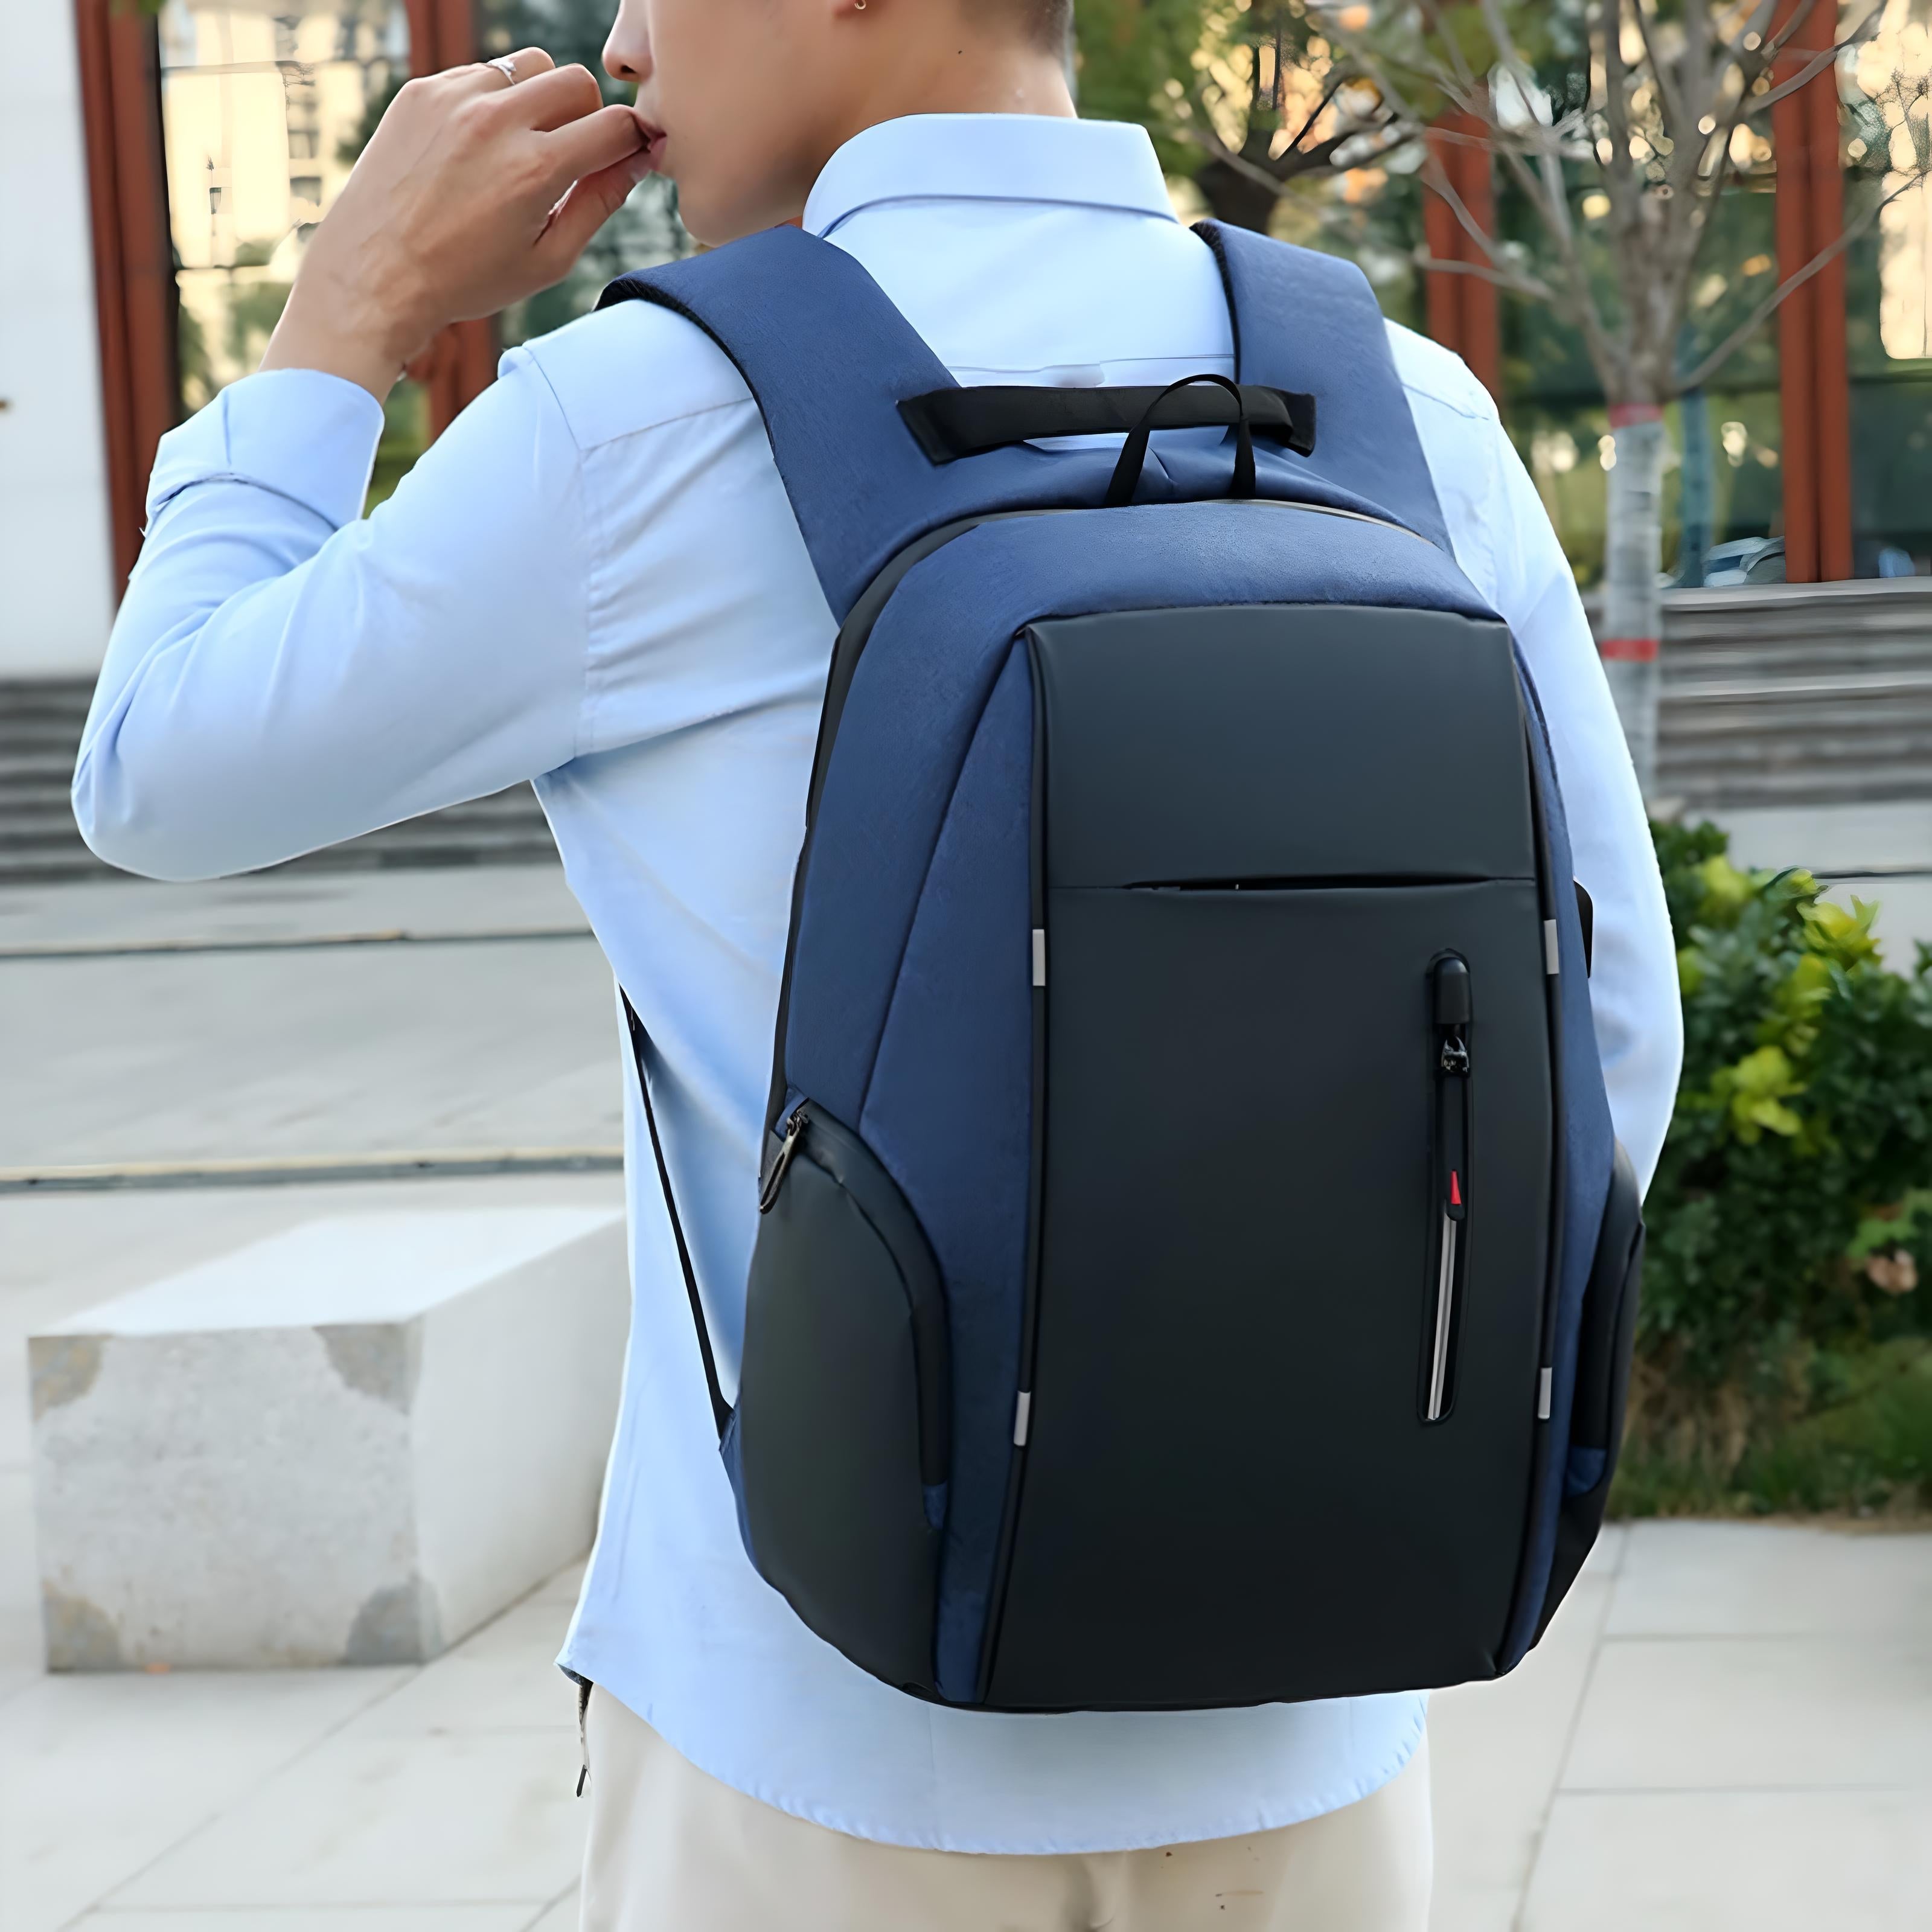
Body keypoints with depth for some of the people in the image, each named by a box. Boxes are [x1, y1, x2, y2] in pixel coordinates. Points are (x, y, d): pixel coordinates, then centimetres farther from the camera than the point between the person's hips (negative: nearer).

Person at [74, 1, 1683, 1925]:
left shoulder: (643, 426, -14)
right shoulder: (1412, 421, -1)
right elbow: (1593, 1038, 4)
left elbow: (163, 789, 1)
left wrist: (350, 311, 9)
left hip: (828, 1752, -3)